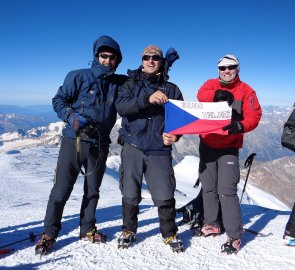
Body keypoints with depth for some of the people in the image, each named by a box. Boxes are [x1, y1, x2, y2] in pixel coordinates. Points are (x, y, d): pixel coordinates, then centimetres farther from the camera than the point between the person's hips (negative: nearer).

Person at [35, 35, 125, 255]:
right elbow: (58, 100, -1)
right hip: (73, 141, -3)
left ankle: (88, 229, 31)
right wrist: (71, 116, -18)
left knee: (92, 191, 14)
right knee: (61, 190, 0)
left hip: (100, 145, 4)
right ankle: (49, 233, 16)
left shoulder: (119, 83, 8)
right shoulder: (78, 77, -1)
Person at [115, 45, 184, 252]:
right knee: (130, 194, 8)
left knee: (165, 196, -3)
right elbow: (121, 107, -10)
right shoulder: (131, 84, 9)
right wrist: (147, 99, -24)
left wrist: (176, 135, -13)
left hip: (160, 150, 0)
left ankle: (170, 234, 21)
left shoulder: (171, 89, 10)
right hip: (132, 147, 1)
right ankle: (129, 231, 30)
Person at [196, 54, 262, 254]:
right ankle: (212, 224, 30)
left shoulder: (245, 91, 0)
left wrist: (240, 126, -29)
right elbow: (201, 95, -12)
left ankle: (235, 236, 0)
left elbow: (254, 116, -9)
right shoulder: (211, 84, 8)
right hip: (207, 144, 4)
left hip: (229, 147, -4)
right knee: (208, 187, 13)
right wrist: (217, 94, -30)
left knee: (226, 191, -11)